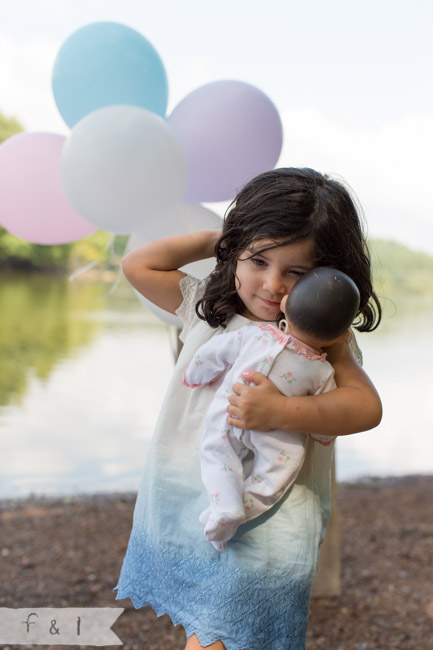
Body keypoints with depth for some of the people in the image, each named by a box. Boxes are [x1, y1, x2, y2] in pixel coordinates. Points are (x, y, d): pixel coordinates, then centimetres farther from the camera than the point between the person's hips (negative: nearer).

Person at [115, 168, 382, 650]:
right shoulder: (206, 306, 7)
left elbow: (366, 406, -15)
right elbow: (138, 265, 8)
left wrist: (281, 412, -29)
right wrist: (214, 240, 5)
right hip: (181, 499, 4)